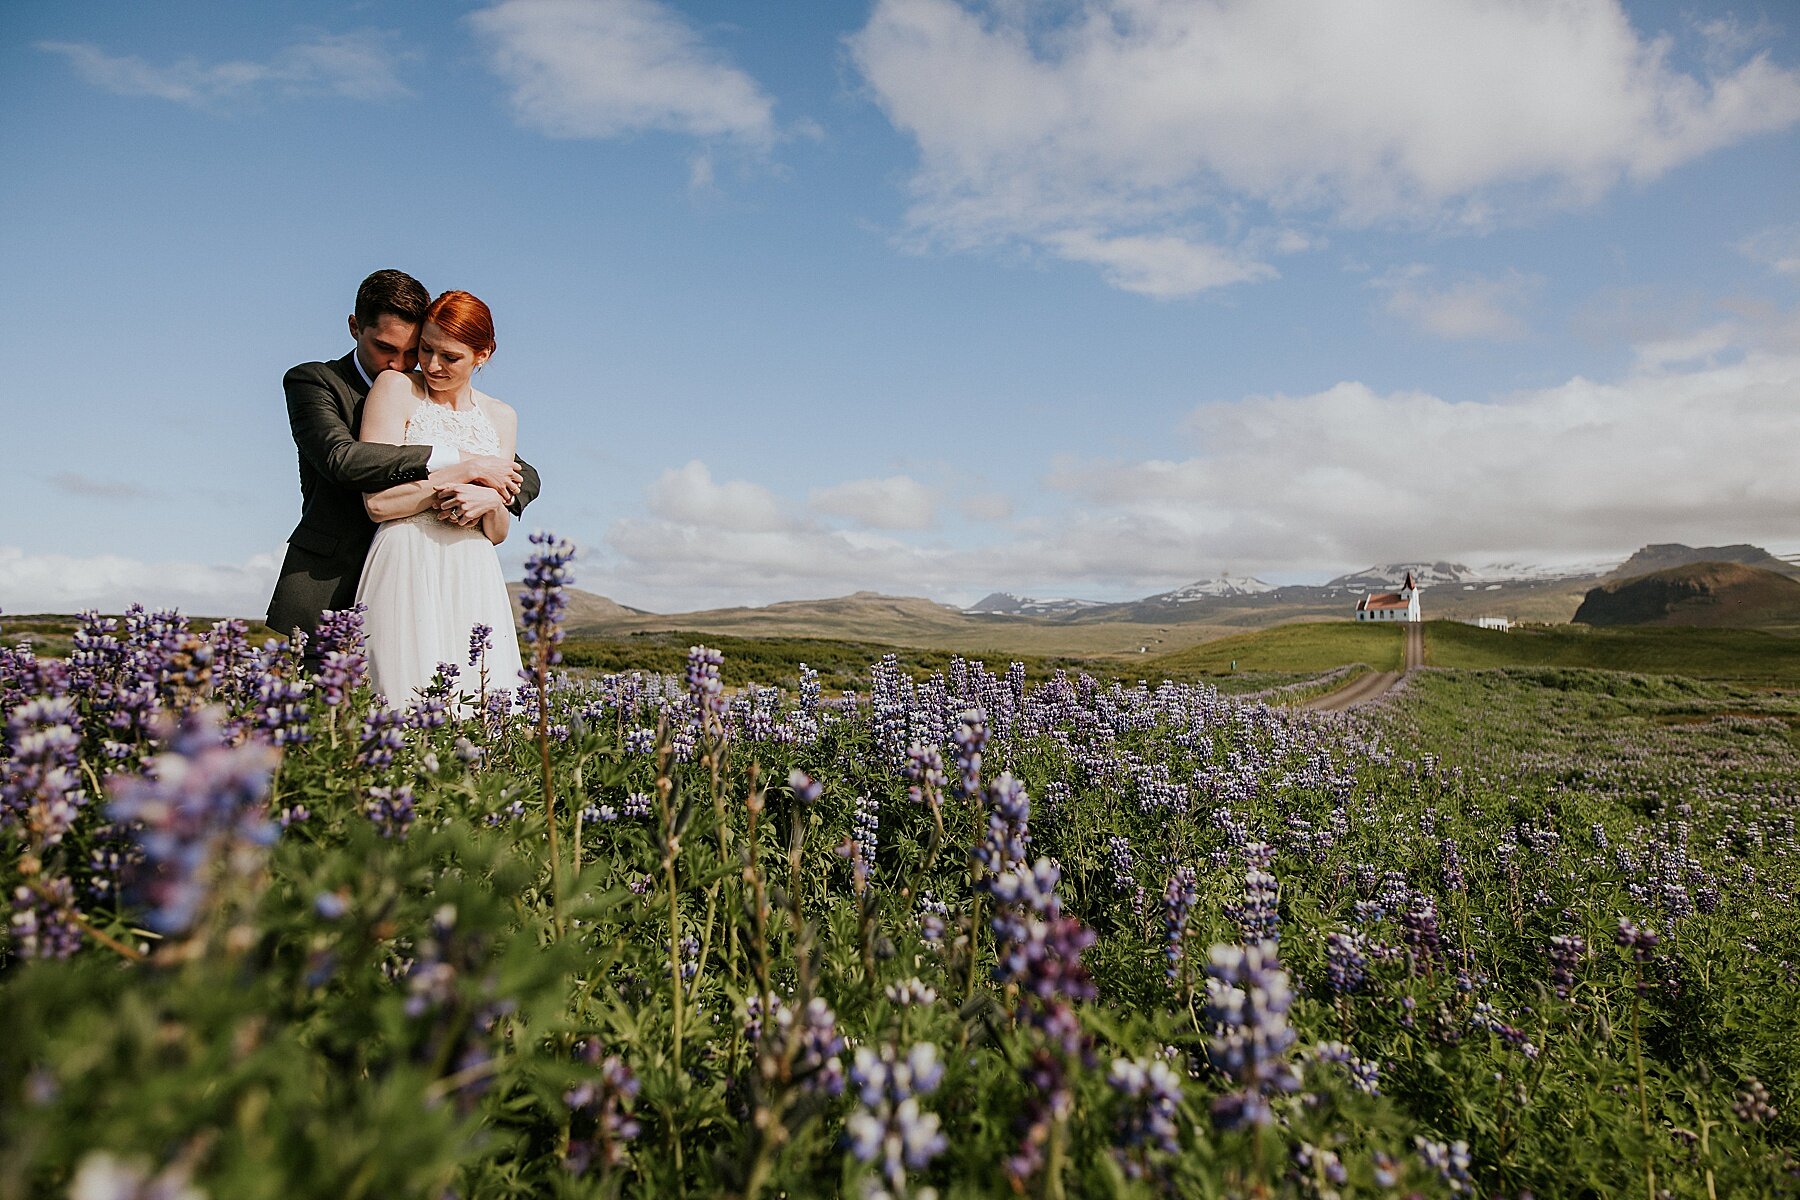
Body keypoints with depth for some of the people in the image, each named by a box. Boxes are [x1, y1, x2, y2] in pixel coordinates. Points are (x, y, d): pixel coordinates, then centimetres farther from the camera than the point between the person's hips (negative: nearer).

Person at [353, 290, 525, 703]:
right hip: (408, 572, -4)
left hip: (474, 578, 4)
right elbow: (378, 502, -7)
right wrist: (466, 474, -8)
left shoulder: (502, 417, 14)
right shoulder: (396, 387, 3)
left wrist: (491, 502, -9)